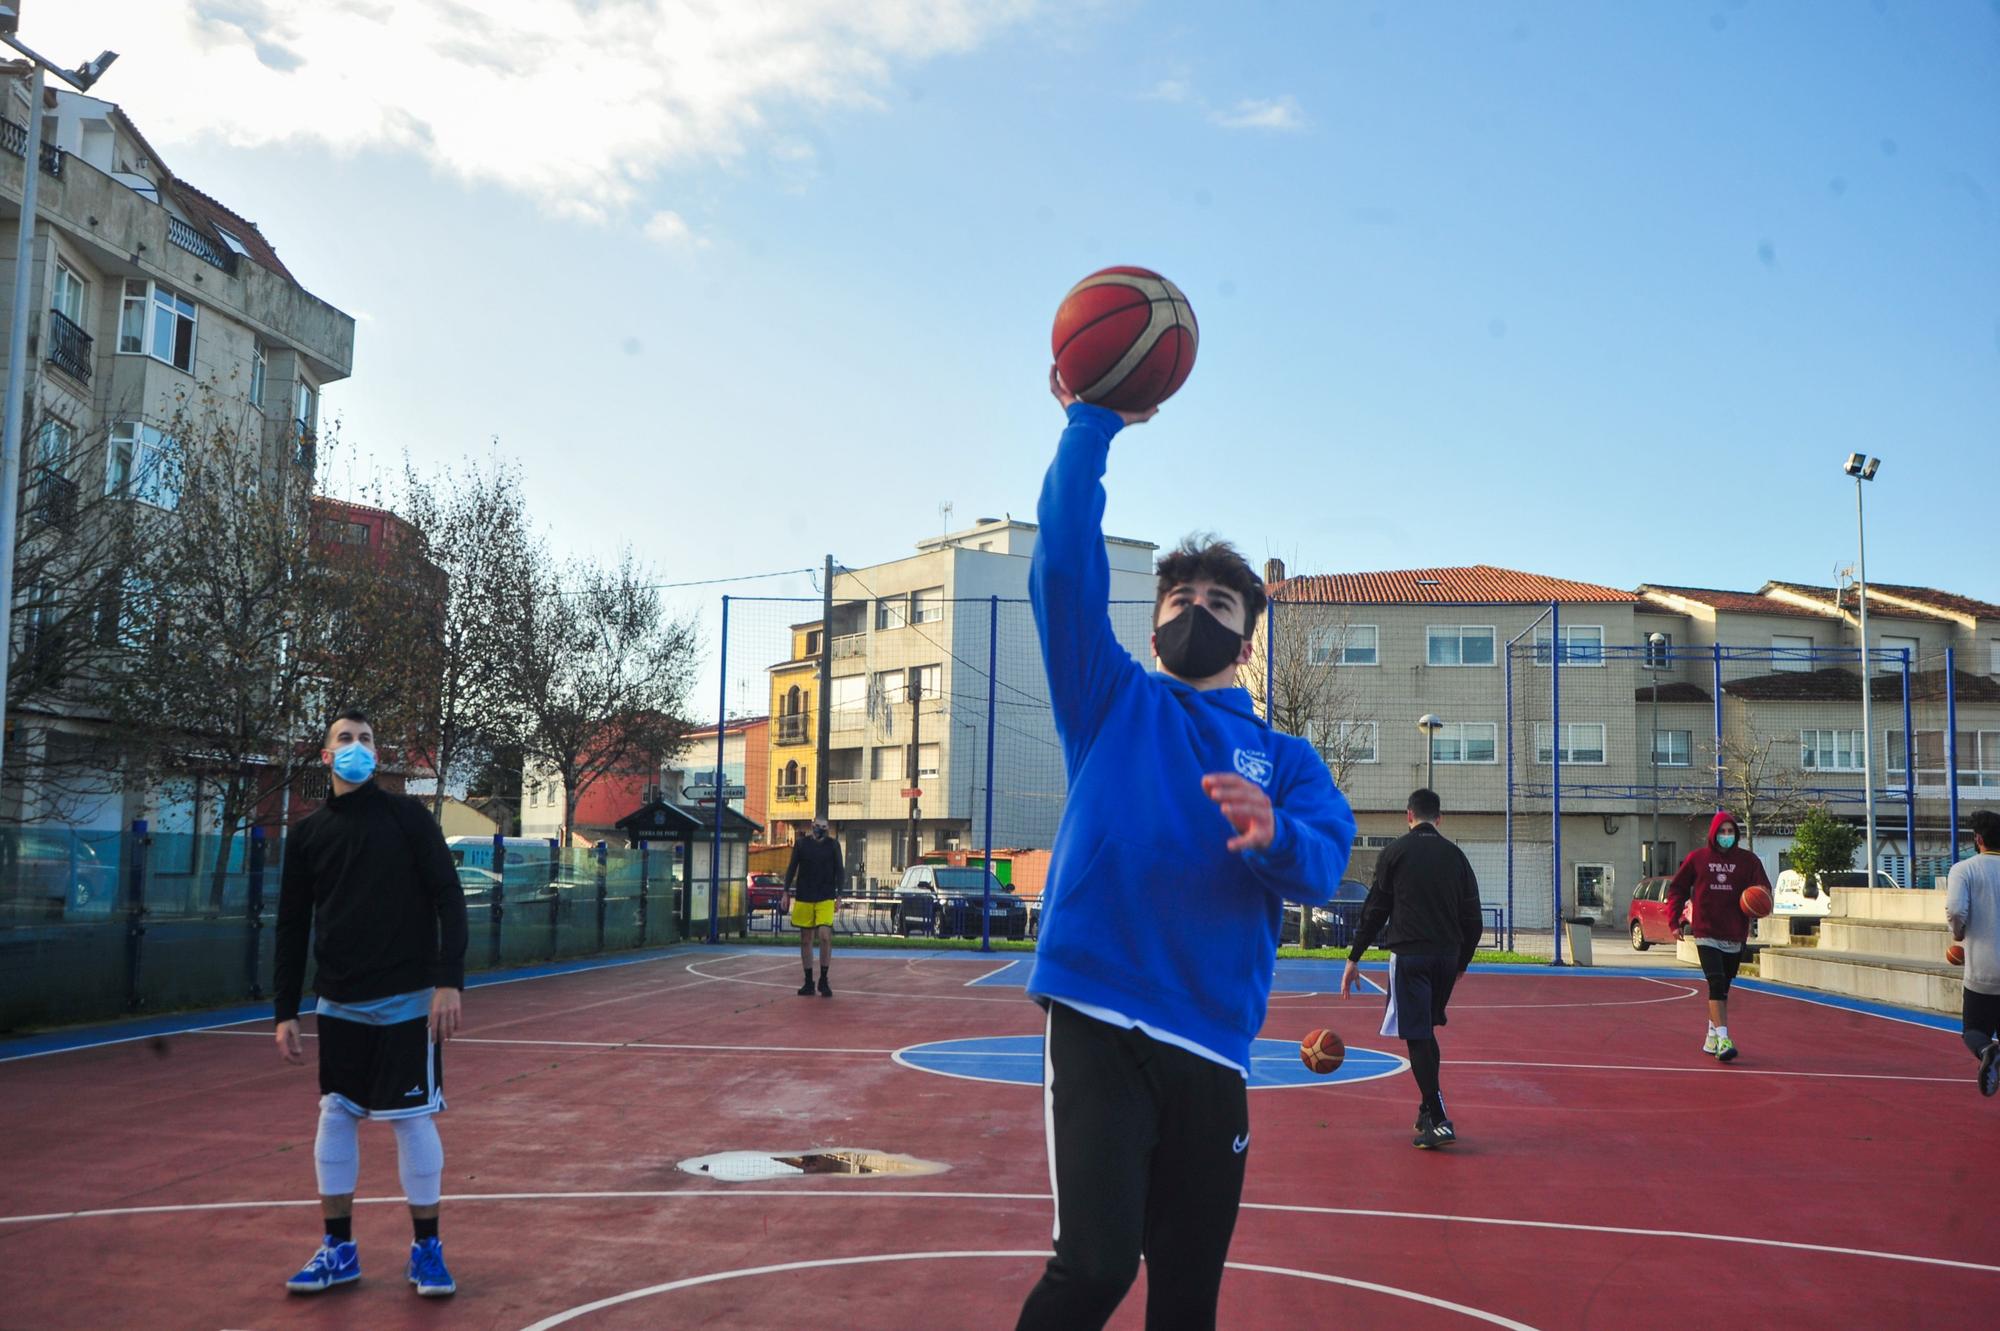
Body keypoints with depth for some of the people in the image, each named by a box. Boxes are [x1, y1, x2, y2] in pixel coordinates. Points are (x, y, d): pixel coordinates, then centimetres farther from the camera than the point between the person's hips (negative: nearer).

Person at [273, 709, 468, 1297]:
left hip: (406, 1003, -4)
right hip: (339, 1005, 4)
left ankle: (426, 1248, 12)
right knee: (335, 1117, 7)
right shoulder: (307, 834, 7)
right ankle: (339, 1249, 20)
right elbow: (292, 926, 10)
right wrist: (285, 1012, 6)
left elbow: (449, 899, -7)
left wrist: (449, 981, -15)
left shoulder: (407, 817, -3)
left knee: (414, 1118, -1)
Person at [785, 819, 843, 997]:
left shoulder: (833, 845, 2)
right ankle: (808, 982, 15)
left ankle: (823, 980, -2)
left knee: (825, 936, -15)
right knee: (805, 940, 5)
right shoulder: (801, 843, 4)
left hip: (825, 899, -2)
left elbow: (839, 870, 4)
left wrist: (839, 895, -2)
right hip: (803, 898, 2)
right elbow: (792, 868, 8)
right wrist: (786, 892, 3)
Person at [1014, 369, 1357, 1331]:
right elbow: (1065, 562, -3)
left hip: (1212, 1050, 3)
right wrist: (1092, 424, -10)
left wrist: (1271, 835, -25)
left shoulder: (1286, 760, 15)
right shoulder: (1113, 702, 10)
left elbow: (1324, 865, -4)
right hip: (1098, 1023, -3)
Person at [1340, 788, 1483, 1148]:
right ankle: (1428, 1111, 22)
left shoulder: (1395, 851, 1)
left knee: (1417, 1036, -4)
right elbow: (1473, 918, 13)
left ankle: (1439, 1120, -10)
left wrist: (1354, 958, 3)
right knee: (1426, 1031, 19)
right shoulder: (1455, 855, 11)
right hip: (1447, 955, 5)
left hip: (1409, 954, -5)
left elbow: (1375, 909, -1)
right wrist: (1462, 962, 25)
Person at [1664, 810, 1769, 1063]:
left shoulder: (1748, 860, 4)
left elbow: (1763, 888, 1)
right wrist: (1676, 920, 2)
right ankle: (1723, 1040, -22)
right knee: (1717, 984, -16)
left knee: (1722, 988, 13)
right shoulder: (1697, 858, 2)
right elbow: (1677, 888, 8)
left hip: (1735, 936, 3)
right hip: (1706, 935, -3)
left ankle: (1712, 1038, 27)